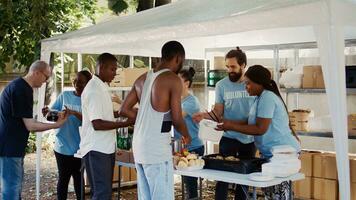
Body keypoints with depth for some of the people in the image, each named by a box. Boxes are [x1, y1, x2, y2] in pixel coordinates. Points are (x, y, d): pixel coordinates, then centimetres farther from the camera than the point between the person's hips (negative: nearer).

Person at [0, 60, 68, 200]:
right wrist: (57, 124, -12)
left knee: (16, 184, 17)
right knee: (11, 188, -6)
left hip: (12, 145, 11)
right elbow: (31, 126, -19)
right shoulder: (22, 89, -19)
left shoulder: (19, 86, 13)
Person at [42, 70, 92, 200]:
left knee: (78, 178, 11)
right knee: (63, 177, 9)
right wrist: (47, 112, -18)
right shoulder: (64, 95, 4)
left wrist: (75, 113, -32)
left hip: (79, 147, -1)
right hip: (62, 146, 1)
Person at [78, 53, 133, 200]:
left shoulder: (102, 87, 13)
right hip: (96, 149, -10)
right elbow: (97, 124, -21)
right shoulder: (93, 90, -16)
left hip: (106, 147, 10)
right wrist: (125, 123, -19)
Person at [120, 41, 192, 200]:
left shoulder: (142, 78, 11)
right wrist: (186, 136, 7)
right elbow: (176, 119, -11)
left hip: (139, 145, 8)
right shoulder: (173, 80, -10)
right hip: (157, 148, -8)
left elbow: (124, 110, 13)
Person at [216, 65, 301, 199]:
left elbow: (260, 129, -20)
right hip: (271, 153, 10)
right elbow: (252, 123, 16)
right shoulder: (261, 97, 14)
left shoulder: (267, 98, -16)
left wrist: (232, 127, -16)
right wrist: (230, 122, 7)